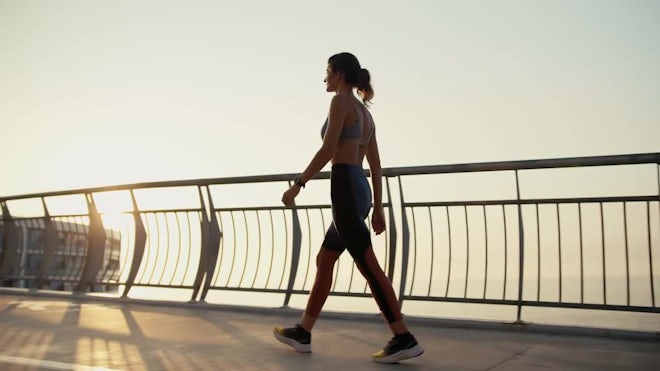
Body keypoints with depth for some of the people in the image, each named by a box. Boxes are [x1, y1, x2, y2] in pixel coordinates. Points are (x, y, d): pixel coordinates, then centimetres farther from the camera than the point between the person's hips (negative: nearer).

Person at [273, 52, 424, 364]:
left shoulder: (341, 101, -5)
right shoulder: (365, 113, 21)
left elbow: (327, 150, -15)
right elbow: (376, 165, 18)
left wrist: (297, 185, -10)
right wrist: (377, 209, 19)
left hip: (345, 188, -10)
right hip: (360, 191, 10)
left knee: (367, 266, -9)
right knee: (324, 261, 14)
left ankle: (403, 339, -9)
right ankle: (302, 332, 21)